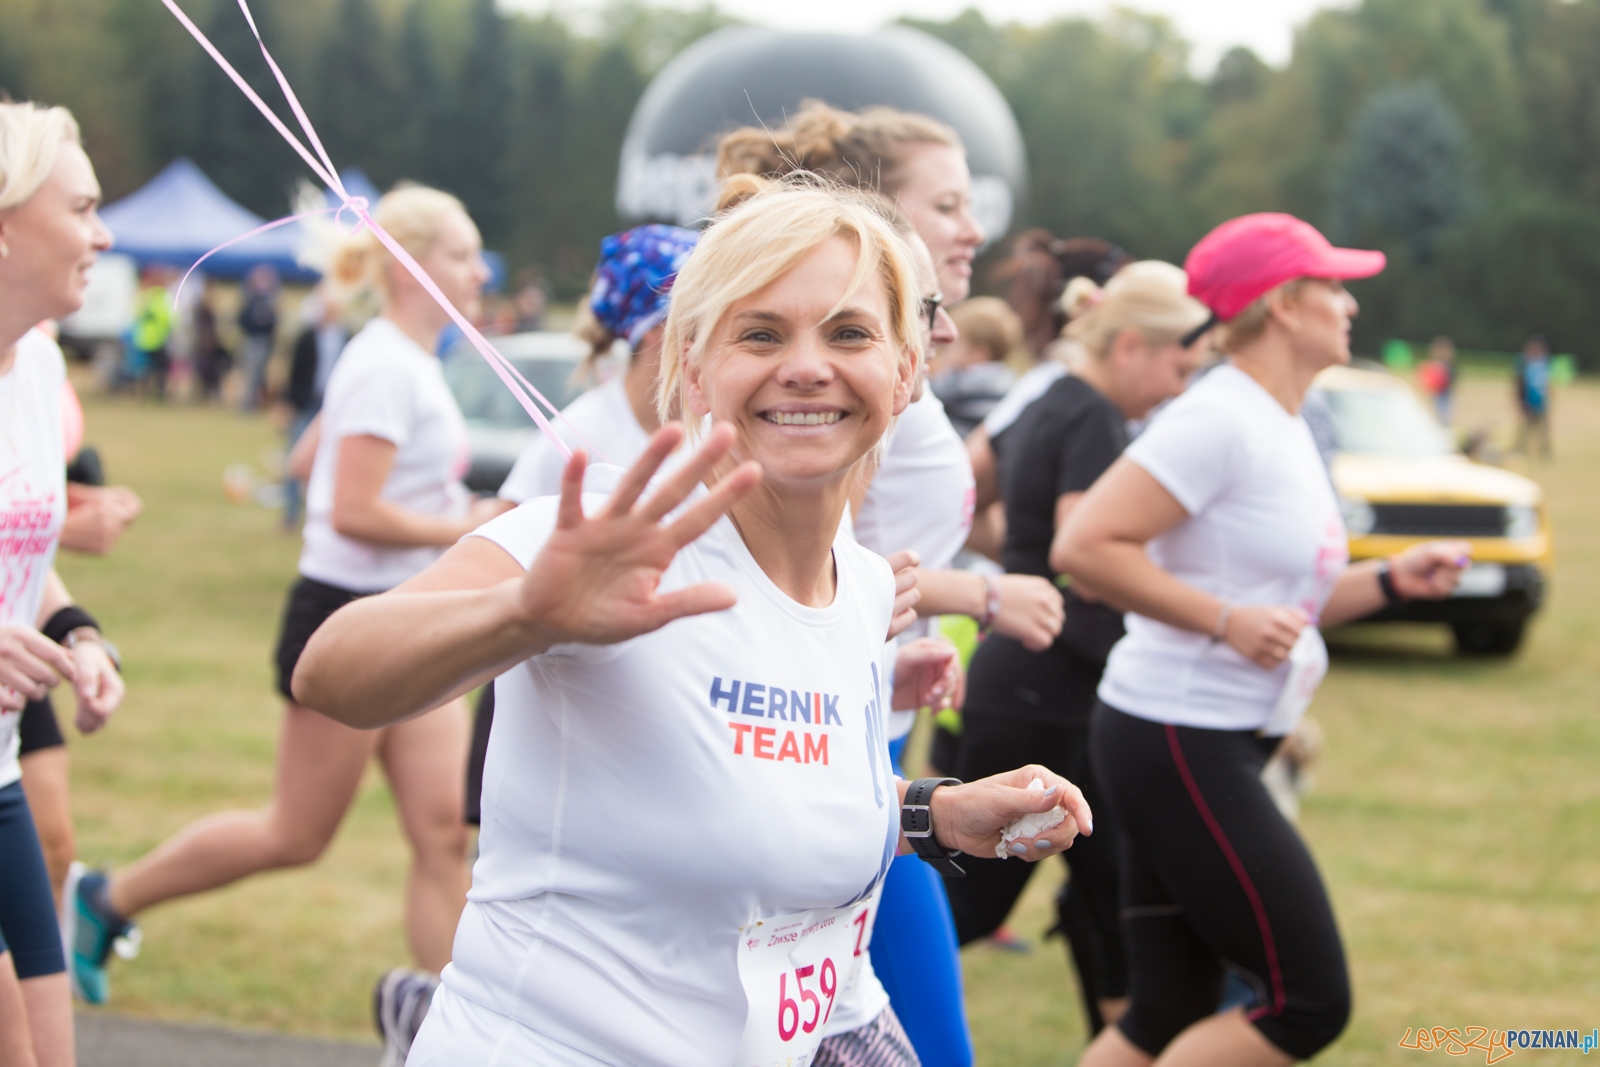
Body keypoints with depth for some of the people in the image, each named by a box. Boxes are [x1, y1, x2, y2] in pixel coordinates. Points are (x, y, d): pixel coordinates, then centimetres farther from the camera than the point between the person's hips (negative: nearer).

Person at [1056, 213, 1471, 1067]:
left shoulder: (1284, 429, 16)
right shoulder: (1218, 420, -15)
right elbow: (1083, 548, -22)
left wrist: (1388, 581, 10)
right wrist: (1228, 621, -22)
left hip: (1216, 747, 10)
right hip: (1178, 744, -10)